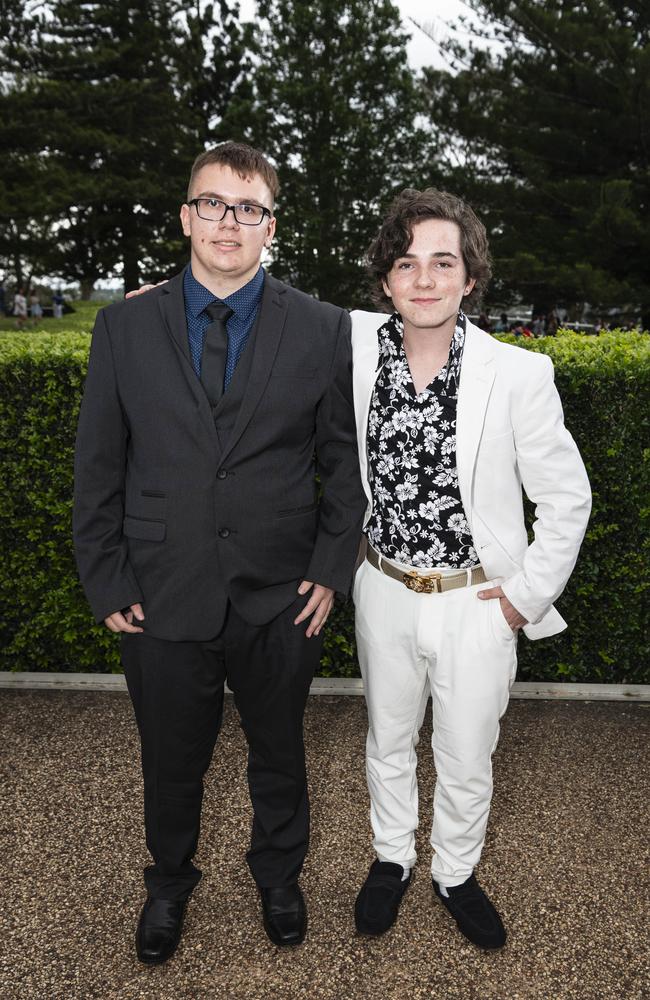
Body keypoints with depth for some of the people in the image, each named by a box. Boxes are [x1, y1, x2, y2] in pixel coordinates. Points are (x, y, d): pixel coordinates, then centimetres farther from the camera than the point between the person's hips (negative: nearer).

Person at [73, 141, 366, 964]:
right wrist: (107, 584, -2)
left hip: (281, 602, 0)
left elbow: (346, 459, 1)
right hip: (164, 603, 1)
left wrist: (331, 569, -5)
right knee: (171, 762, 19)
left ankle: (279, 874, 49)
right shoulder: (124, 327, 0)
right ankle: (169, 882, 48)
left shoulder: (323, 330, -2)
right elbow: (98, 469, 1)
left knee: (278, 752, 20)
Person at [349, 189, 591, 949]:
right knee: (388, 743, 22)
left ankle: (455, 873, 45)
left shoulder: (518, 375, -17)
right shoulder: (355, 344, -10)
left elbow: (567, 496, -7)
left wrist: (530, 592, -7)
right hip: (385, 594, 2)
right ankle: (392, 859, 48)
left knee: (466, 760, 17)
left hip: (478, 603, -2)